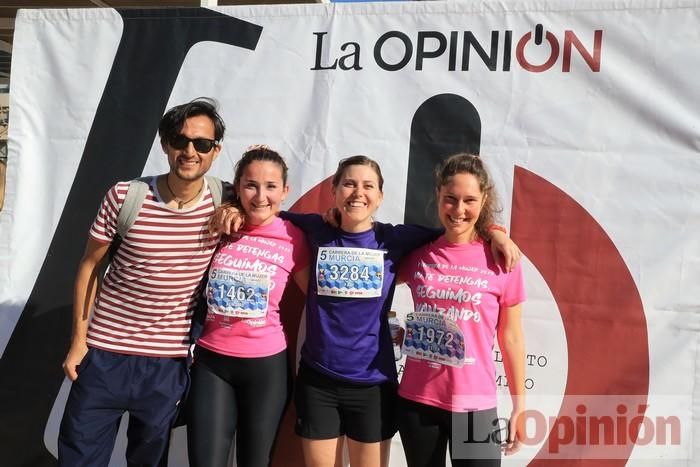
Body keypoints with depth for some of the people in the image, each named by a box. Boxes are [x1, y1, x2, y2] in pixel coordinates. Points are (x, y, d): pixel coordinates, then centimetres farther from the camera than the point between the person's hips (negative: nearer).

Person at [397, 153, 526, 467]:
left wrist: (519, 405, 3)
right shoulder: (418, 254, -1)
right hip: (416, 401, 2)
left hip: (475, 405, -2)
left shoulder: (501, 259, -5)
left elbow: (511, 338, 0)